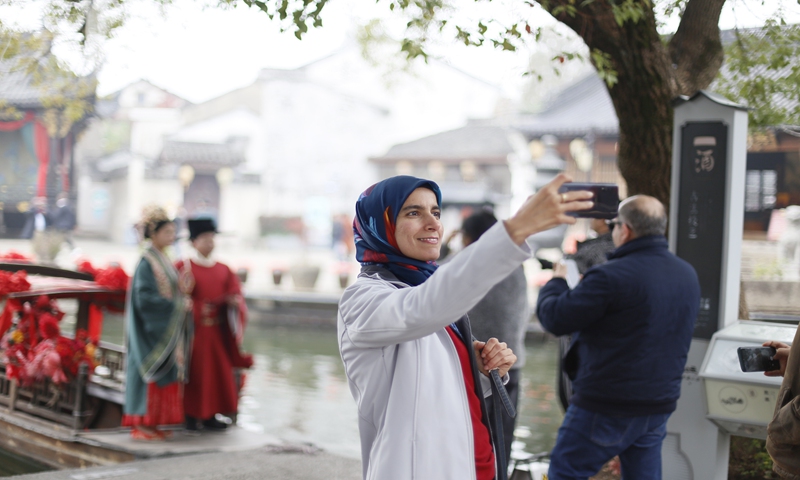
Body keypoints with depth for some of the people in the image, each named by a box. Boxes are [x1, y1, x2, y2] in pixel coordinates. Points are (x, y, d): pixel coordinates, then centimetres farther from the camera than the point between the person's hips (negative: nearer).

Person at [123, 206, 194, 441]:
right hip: (152, 328, -9)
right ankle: (140, 425, 0)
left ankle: (151, 423, 13)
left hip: (166, 328, 9)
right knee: (150, 375, -6)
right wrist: (177, 305, -17)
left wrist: (181, 291, -4)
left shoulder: (163, 261, 14)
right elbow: (145, 298, -21)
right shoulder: (147, 263, -14)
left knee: (166, 375, 8)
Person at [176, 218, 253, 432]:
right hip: (193, 330, -5)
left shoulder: (223, 270, 11)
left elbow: (235, 294, 7)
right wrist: (196, 309, -23)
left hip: (217, 332, 5)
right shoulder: (183, 267, -3)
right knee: (194, 372, -1)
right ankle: (191, 416, 8)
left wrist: (234, 301, -15)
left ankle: (209, 415, 16)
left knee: (217, 372, 7)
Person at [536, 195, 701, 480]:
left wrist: (555, 282, 6)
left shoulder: (611, 277, -20)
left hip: (606, 408, -7)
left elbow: (555, 319, -14)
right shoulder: (688, 275, 6)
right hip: (658, 406, 7)